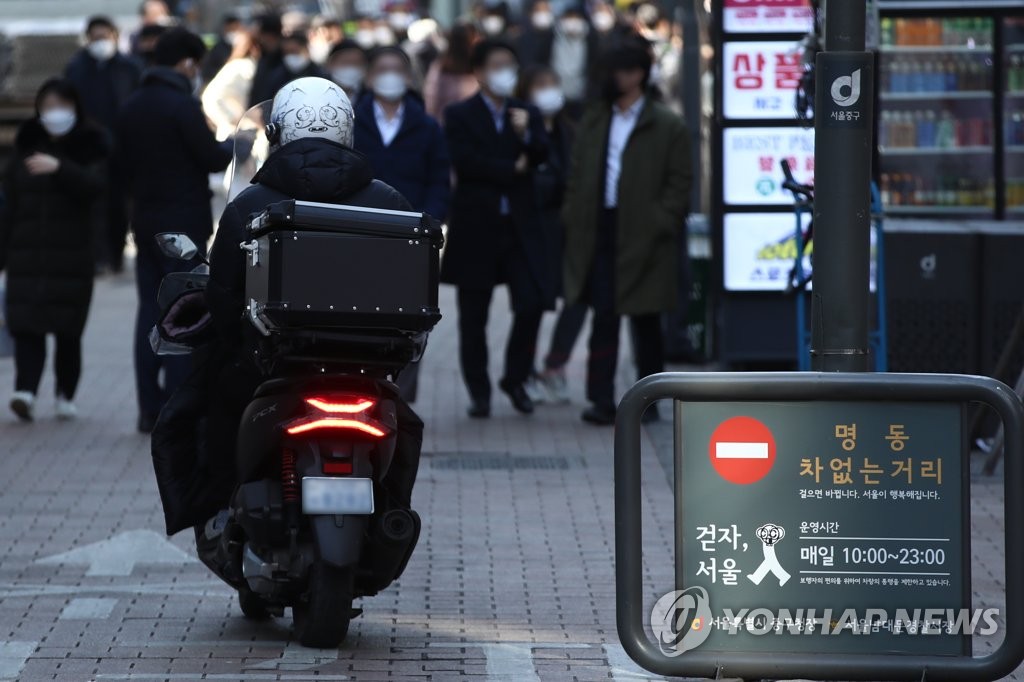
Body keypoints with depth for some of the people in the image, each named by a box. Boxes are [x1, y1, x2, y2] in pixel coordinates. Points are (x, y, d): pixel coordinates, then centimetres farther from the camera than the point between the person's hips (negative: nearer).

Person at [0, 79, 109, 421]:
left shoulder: (90, 147, 3)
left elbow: (94, 184, -16)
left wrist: (60, 169, -31)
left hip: (72, 254, -2)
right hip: (28, 252, 2)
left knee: (68, 329, 0)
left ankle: (66, 394, 10)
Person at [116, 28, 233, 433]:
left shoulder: (132, 108, 8)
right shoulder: (183, 105, -15)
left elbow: (124, 164, 13)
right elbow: (213, 158, -14)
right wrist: (234, 146, 5)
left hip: (145, 220, 7)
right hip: (184, 222, -7)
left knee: (150, 311, 10)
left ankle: (150, 409, 10)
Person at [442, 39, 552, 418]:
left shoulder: (527, 114, 13)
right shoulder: (460, 116, 2)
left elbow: (541, 155, -2)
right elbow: (464, 160, -12)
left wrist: (526, 134, -21)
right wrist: (512, 169, -7)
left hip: (519, 226, 2)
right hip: (476, 227, -2)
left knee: (531, 304, -9)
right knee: (473, 316, 3)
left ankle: (515, 379, 11)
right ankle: (478, 391, 13)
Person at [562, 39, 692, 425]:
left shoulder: (667, 128, -1)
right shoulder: (592, 124, 14)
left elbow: (679, 184, -3)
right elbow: (577, 178, 15)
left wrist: (659, 225, -13)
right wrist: (573, 220, 3)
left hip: (643, 239, -3)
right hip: (599, 233, 3)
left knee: (645, 322, 6)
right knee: (603, 319, -1)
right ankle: (602, 400, -2)